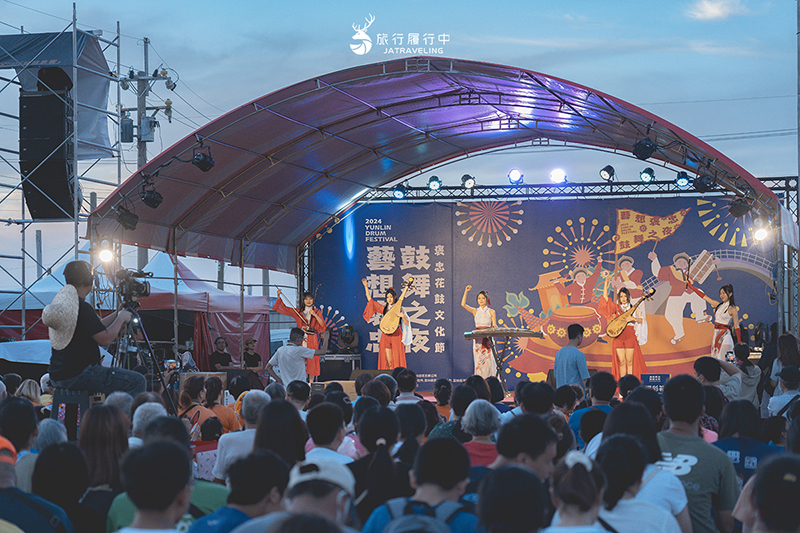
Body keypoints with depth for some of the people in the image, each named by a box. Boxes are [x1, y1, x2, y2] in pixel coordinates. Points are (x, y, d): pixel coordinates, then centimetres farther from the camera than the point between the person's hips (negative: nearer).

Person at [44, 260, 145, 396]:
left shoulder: (61, 300, 12)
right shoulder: (82, 308, -18)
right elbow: (105, 339, -19)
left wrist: (117, 314, 20)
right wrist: (121, 318, -4)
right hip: (77, 375, -10)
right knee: (137, 382, -11)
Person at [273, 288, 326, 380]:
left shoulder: (317, 312, 8)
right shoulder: (298, 311, 12)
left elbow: (323, 325, -4)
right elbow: (283, 307, 14)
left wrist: (315, 315, -14)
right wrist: (279, 296, 3)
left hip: (312, 341, -1)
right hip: (301, 340, 1)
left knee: (311, 361, -3)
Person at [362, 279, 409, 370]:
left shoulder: (399, 309, 3)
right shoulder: (384, 309, 13)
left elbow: (407, 324, -2)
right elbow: (370, 300, 17)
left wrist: (403, 316, -20)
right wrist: (366, 287, 13)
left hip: (396, 336, -3)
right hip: (386, 336, 3)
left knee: (396, 362, -7)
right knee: (389, 363, 0)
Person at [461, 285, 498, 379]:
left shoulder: (491, 311, 6)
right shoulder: (475, 311, 10)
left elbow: (494, 325, 3)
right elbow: (463, 304, -3)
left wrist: (494, 327, -20)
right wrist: (466, 292, -5)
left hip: (488, 338, -2)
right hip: (478, 338, 2)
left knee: (488, 360, -6)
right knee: (478, 360, -2)